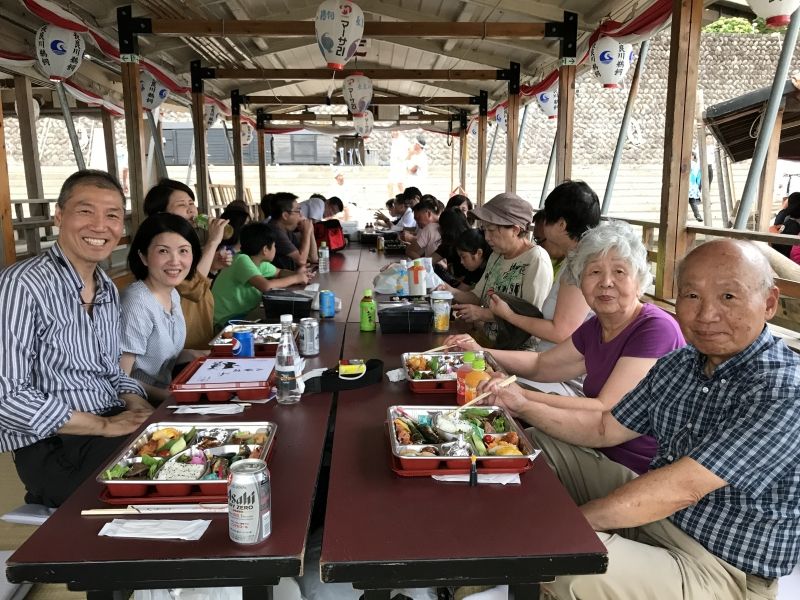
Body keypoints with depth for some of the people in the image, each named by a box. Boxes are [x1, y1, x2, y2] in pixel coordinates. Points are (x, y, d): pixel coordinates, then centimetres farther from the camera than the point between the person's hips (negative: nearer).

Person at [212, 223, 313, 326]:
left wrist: (296, 274, -3)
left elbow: (279, 273, 19)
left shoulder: (259, 262, 3)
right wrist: (295, 279, -20)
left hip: (245, 314, 8)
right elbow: (265, 286, -34)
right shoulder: (243, 260, -21)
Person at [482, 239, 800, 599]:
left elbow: (681, 488, -30)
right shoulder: (679, 365, 0)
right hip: (652, 511, 8)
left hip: (721, 570, -8)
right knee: (537, 445, 9)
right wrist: (522, 403, -4)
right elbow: (605, 430, 9)